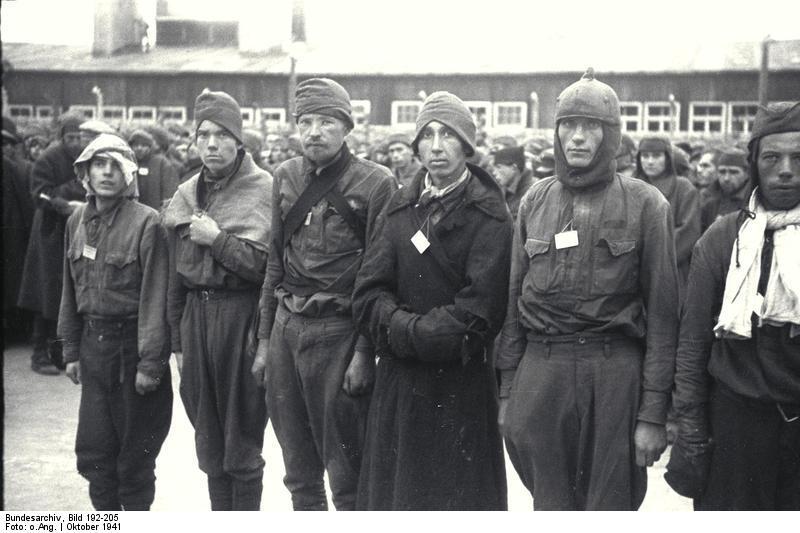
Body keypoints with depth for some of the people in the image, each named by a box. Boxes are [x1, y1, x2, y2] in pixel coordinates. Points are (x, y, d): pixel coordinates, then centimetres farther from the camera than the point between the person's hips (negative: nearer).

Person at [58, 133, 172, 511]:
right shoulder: (77, 221, 6)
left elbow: (154, 296, -15)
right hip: (93, 342, 5)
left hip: (132, 341, -5)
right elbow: (70, 289, 12)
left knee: (135, 450, 6)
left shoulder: (146, 223, -13)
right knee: (93, 449, 10)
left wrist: (151, 362, -16)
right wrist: (71, 349, 9)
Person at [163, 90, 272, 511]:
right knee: (208, 440, 14)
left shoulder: (263, 190, -6)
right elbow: (176, 274, 15)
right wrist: (176, 339, 14)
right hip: (196, 314, 6)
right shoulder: (185, 195, 11)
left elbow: (268, 264, -14)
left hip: (241, 316, -5)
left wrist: (216, 238, -16)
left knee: (242, 442, 3)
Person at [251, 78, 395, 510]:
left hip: (338, 330, -6)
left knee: (347, 472, 0)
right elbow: (275, 262, 15)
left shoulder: (374, 183, -7)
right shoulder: (286, 177, 10)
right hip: (286, 327, 6)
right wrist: (264, 339, 12)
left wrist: (364, 353, -13)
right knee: (299, 470, 16)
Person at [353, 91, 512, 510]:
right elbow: (368, 291, 1)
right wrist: (405, 328, -16)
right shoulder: (400, 208, 10)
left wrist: (416, 336, -14)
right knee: (391, 493, 13)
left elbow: (479, 308, -16)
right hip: (399, 381, 5)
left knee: (461, 498, 4)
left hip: (462, 385, -5)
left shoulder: (489, 216, -6)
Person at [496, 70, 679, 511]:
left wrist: (653, 412, -8)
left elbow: (662, 310, -3)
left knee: (610, 505, 4)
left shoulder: (645, 204, -1)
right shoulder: (535, 200, 10)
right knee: (549, 503, 11)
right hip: (540, 370, 3)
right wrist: (507, 390, 8)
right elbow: (514, 297, 12)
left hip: (616, 372, -3)